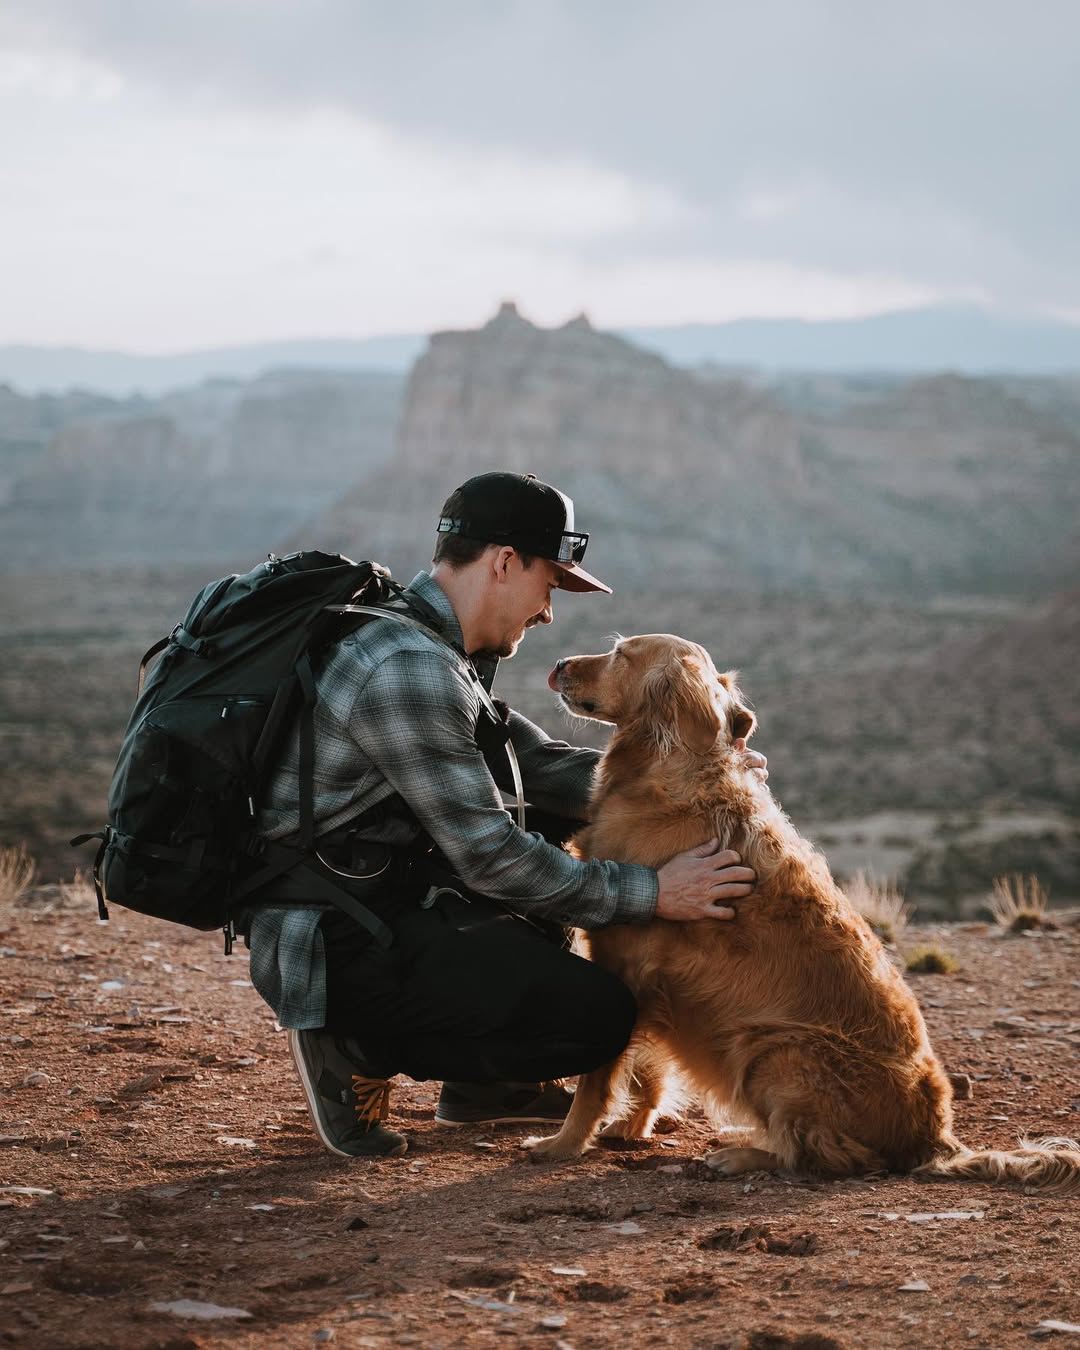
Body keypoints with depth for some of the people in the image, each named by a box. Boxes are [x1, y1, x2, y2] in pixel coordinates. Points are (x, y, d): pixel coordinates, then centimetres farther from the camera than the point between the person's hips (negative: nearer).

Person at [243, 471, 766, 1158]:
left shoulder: (430, 648, 12)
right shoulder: (408, 671, -22)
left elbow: (537, 763, 16)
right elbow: (490, 857, -22)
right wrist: (650, 891, -15)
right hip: (339, 947, -11)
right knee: (600, 1014, -16)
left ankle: (486, 1082, 22)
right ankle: (360, 1048, -3)